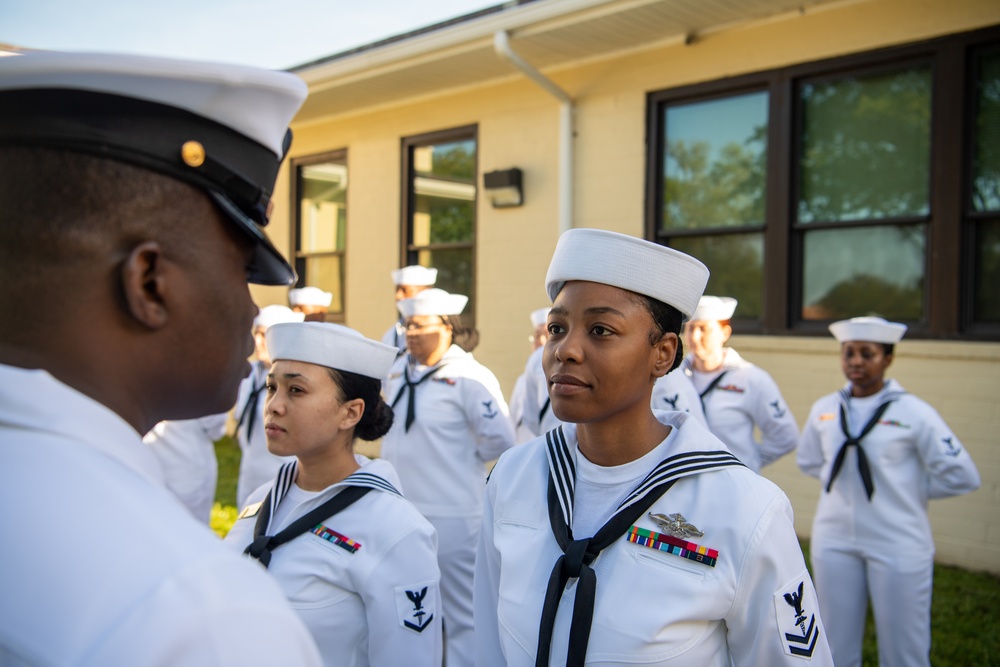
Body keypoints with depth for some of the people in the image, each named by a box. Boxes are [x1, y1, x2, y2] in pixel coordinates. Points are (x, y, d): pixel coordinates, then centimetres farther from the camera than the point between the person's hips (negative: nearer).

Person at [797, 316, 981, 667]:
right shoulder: (824, 409, 3)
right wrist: (840, 480, 5)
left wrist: (908, 489, -2)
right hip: (834, 541, 4)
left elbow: (962, 476, -5)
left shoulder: (913, 413, -9)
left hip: (898, 545, -3)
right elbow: (808, 460, 19)